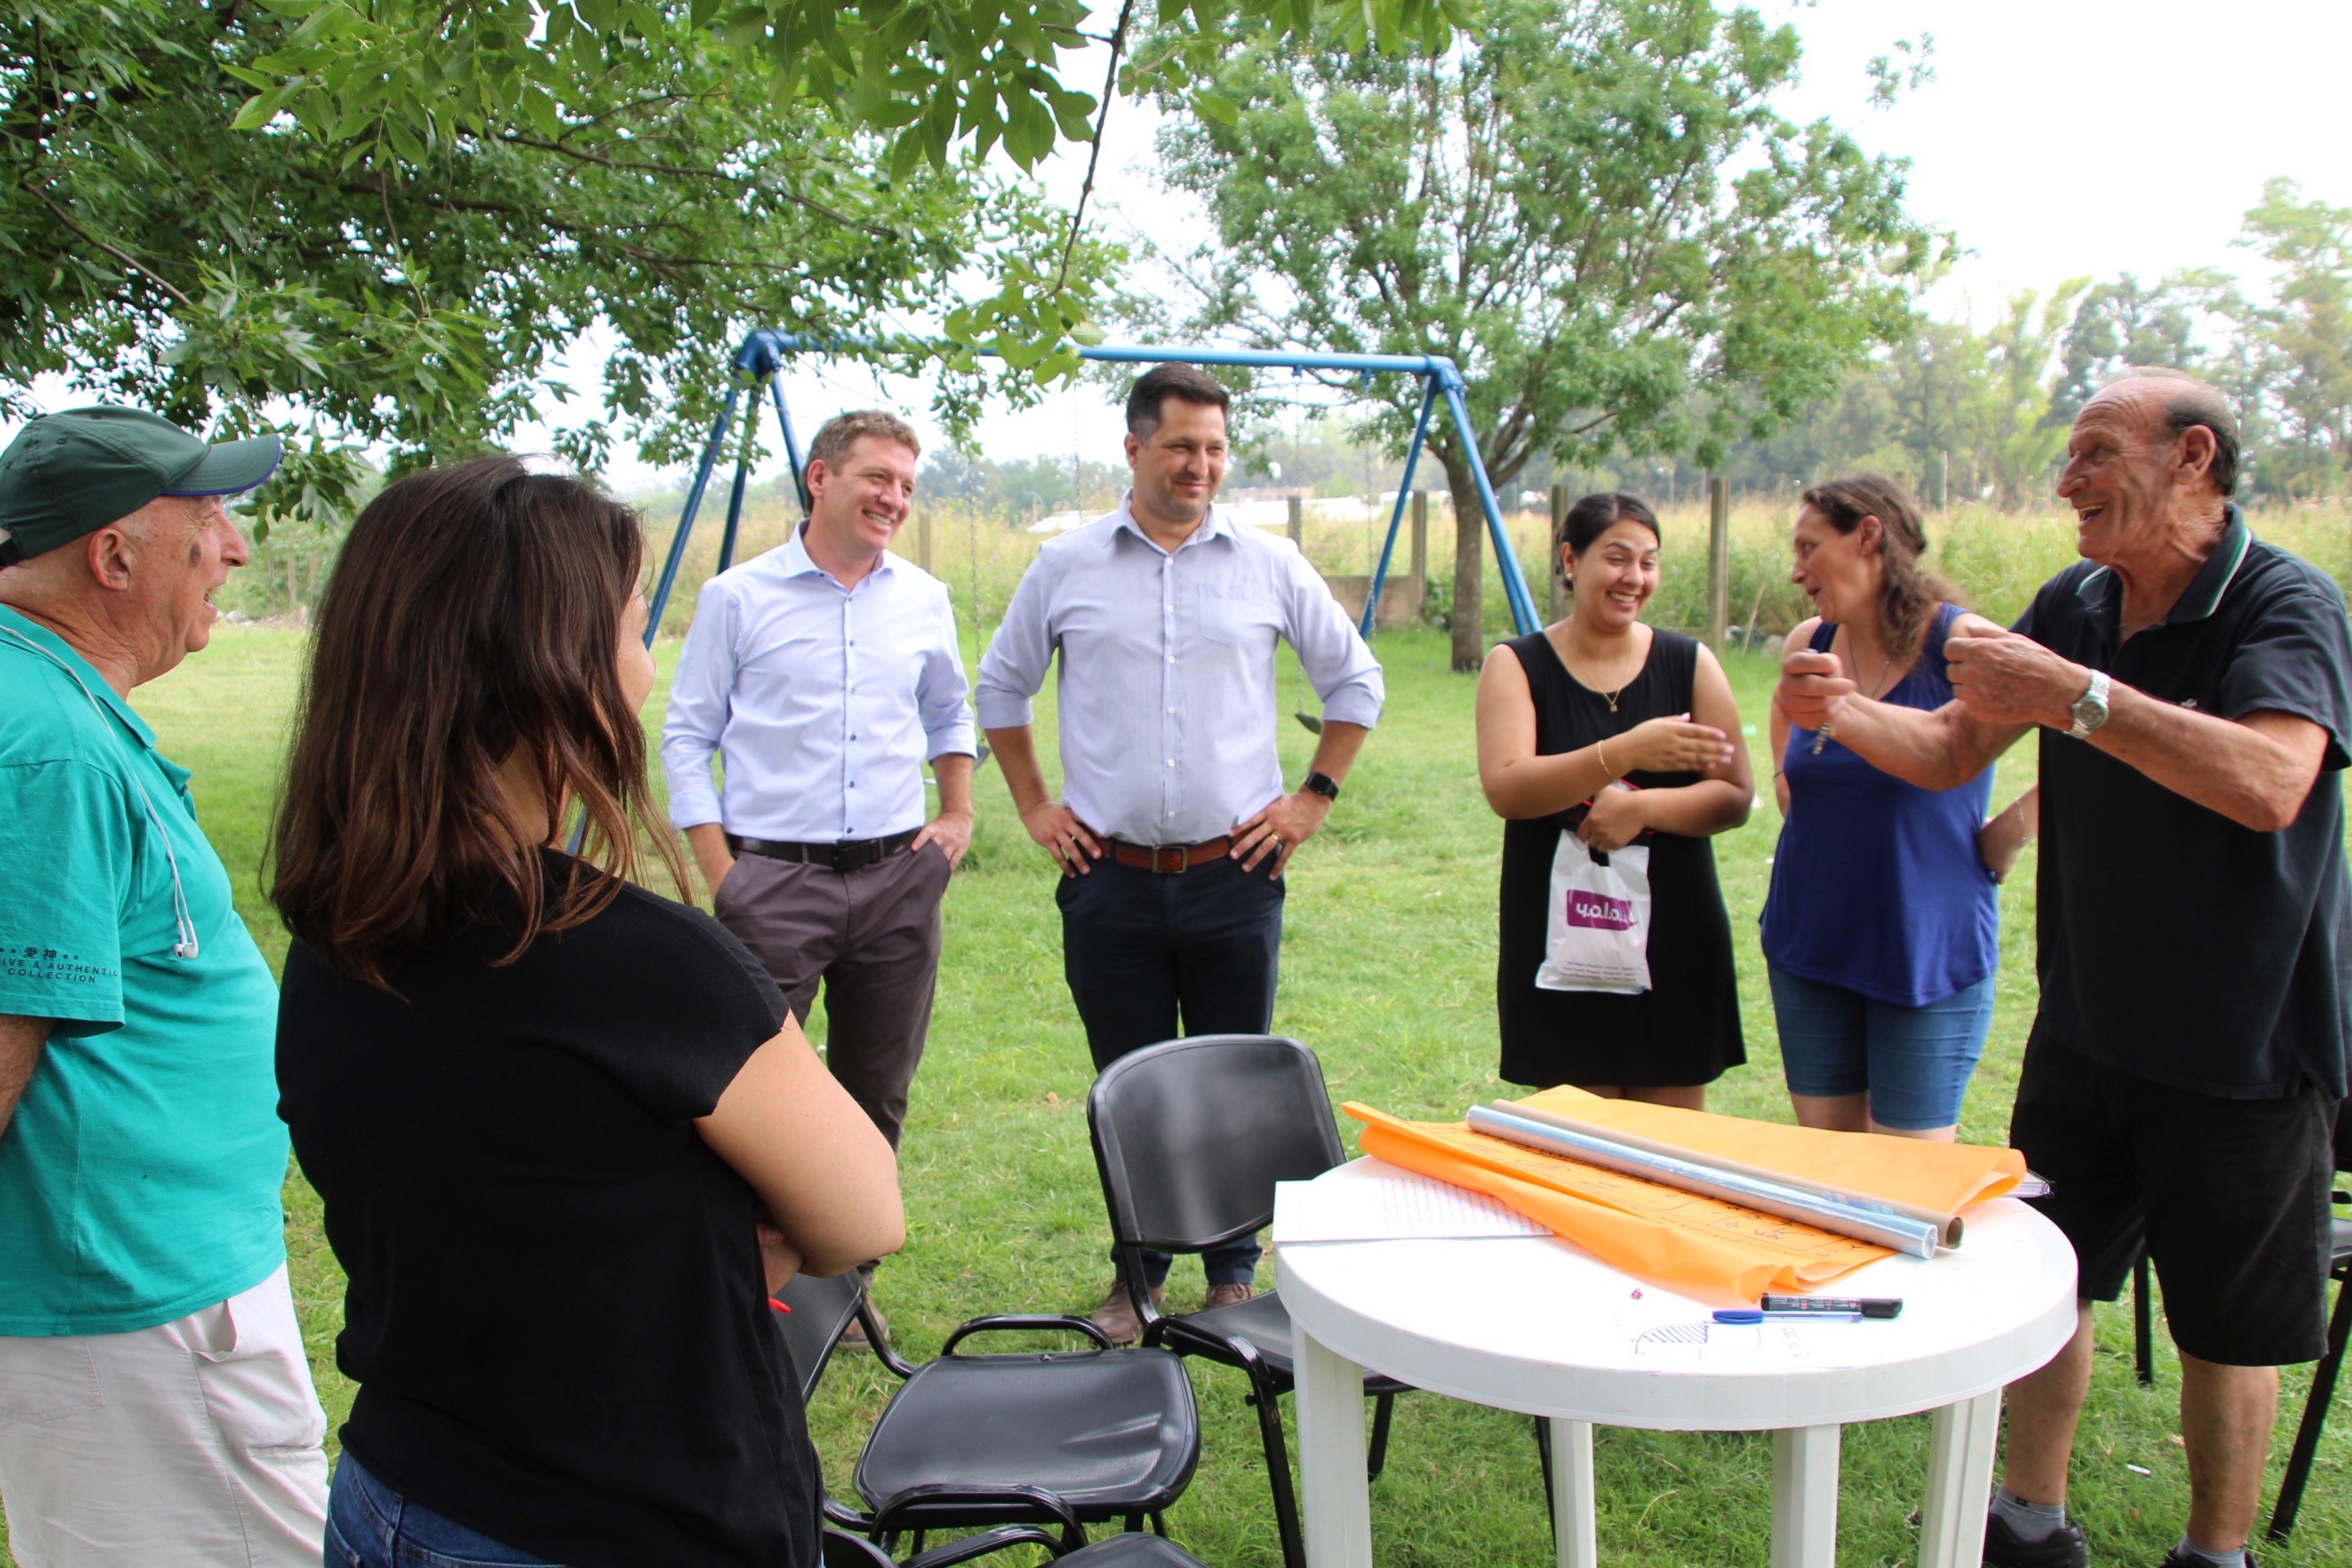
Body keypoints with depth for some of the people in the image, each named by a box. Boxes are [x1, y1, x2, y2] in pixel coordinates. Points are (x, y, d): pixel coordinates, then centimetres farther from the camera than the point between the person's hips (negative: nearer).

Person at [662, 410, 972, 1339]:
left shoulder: (924, 600, 10)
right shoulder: (738, 598, 0)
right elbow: (687, 737, 1)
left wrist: (959, 815, 11)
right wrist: (721, 872, -7)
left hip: (897, 877, 4)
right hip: (776, 880, -4)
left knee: (876, 1095, 11)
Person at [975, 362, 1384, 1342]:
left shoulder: (1270, 565, 3)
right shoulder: (1066, 566, 3)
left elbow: (1356, 681, 13)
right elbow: (1000, 688, 15)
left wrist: (1313, 798, 6)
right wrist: (1034, 808, 8)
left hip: (1233, 876, 0)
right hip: (1110, 882, 0)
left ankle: (1233, 1274, 23)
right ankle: (1137, 1274, 24)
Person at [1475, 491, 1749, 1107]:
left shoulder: (1690, 664, 5)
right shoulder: (1517, 665, -1)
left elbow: (1734, 797, -1)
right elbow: (1505, 789, -16)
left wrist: (1642, 807, -19)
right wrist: (1625, 753, -28)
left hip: (1674, 945, 2)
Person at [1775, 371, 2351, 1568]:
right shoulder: (2075, 606, 3)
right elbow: (1952, 752, 7)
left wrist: (2073, 695, -38)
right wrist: (1840, 713, -12)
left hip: (2242, 1051, -5)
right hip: (2085, 1031, 6)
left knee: (2227, 1326, 10)